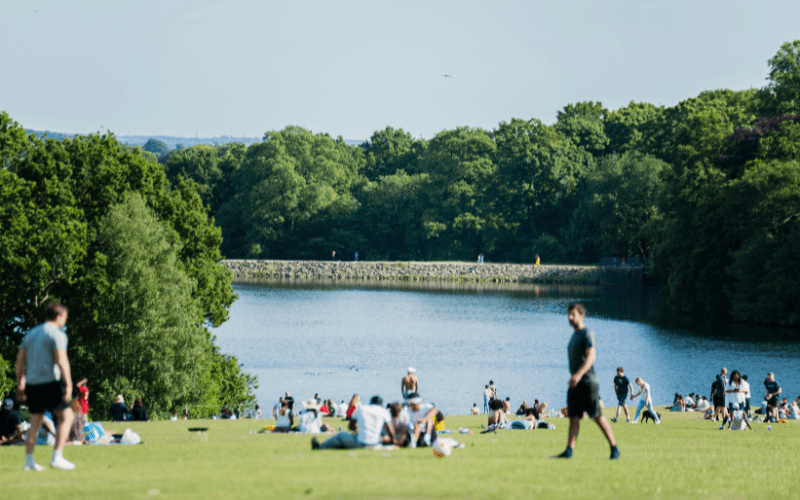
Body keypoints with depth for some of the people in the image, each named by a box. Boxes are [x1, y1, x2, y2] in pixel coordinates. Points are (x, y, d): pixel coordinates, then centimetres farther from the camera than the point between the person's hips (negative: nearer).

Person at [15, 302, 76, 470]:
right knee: (66, 416, 0)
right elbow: (61, 361, -15)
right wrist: (68, 386, -15)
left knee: (35, 421, 13)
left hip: (31, 383, 7)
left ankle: (29, 461, 8)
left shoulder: (30, 334, 18)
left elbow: (20, 361, 17)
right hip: (49, 382, -7)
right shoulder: (56, 334, -5)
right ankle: (57, 457, -8)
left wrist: (20, 386, 20)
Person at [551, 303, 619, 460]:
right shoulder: (574, 336, 20)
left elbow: (591, 356, -21)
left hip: (588, 381, -9)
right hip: (575, 383, 9)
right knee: (573, 416, -1)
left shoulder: (587, 334, -8)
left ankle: (614, 448, 0)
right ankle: (569, 451, -8)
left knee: (598, 416, -7)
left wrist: (579, 374, -32)